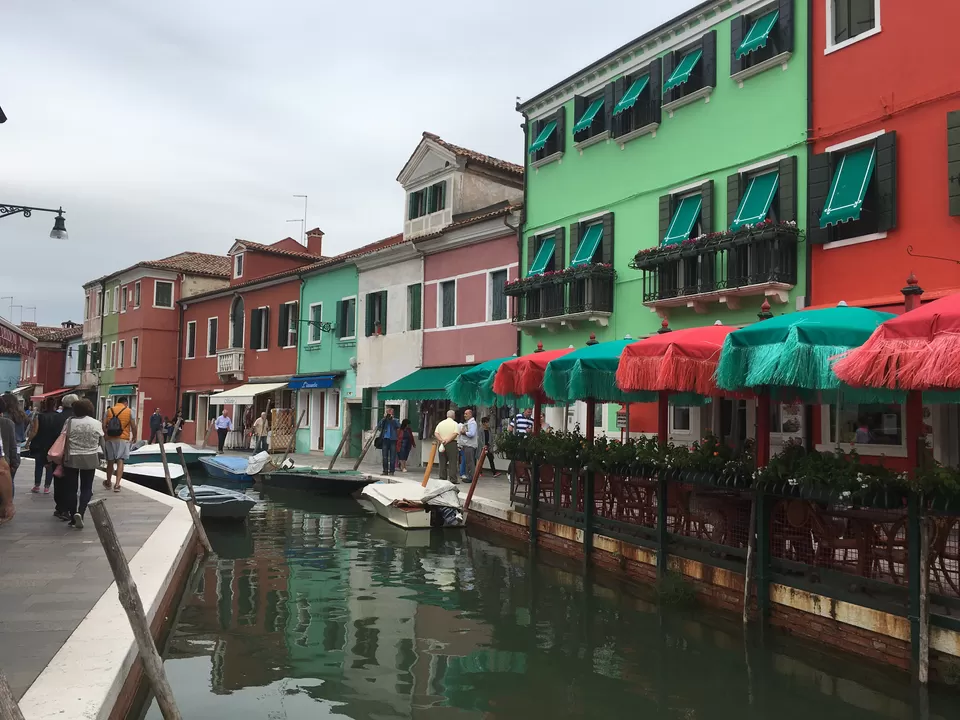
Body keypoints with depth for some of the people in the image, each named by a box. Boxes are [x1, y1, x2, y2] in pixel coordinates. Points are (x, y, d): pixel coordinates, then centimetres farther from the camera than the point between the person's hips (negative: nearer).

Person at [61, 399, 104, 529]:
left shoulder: (70, 422, -5)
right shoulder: (96, 423, -2)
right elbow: (101, 441, 6)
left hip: (71, 459, 0)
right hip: (90, 459, 0)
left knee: (71, 488, 10)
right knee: (86, 488, 10)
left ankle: (73, 518, 13)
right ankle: (80, 512, -12)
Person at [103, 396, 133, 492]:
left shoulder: (109, 410, 6)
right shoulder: (129, 411, 1)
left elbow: (104, 425, 0)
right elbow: (133, 426, -1)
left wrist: (106, 435, 15)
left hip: (110, 439, 2)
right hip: (123, 439, -2)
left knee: (110, 461, 14)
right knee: (120, 462, -3)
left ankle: (108, 483, 29)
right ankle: (117, 484, -14)